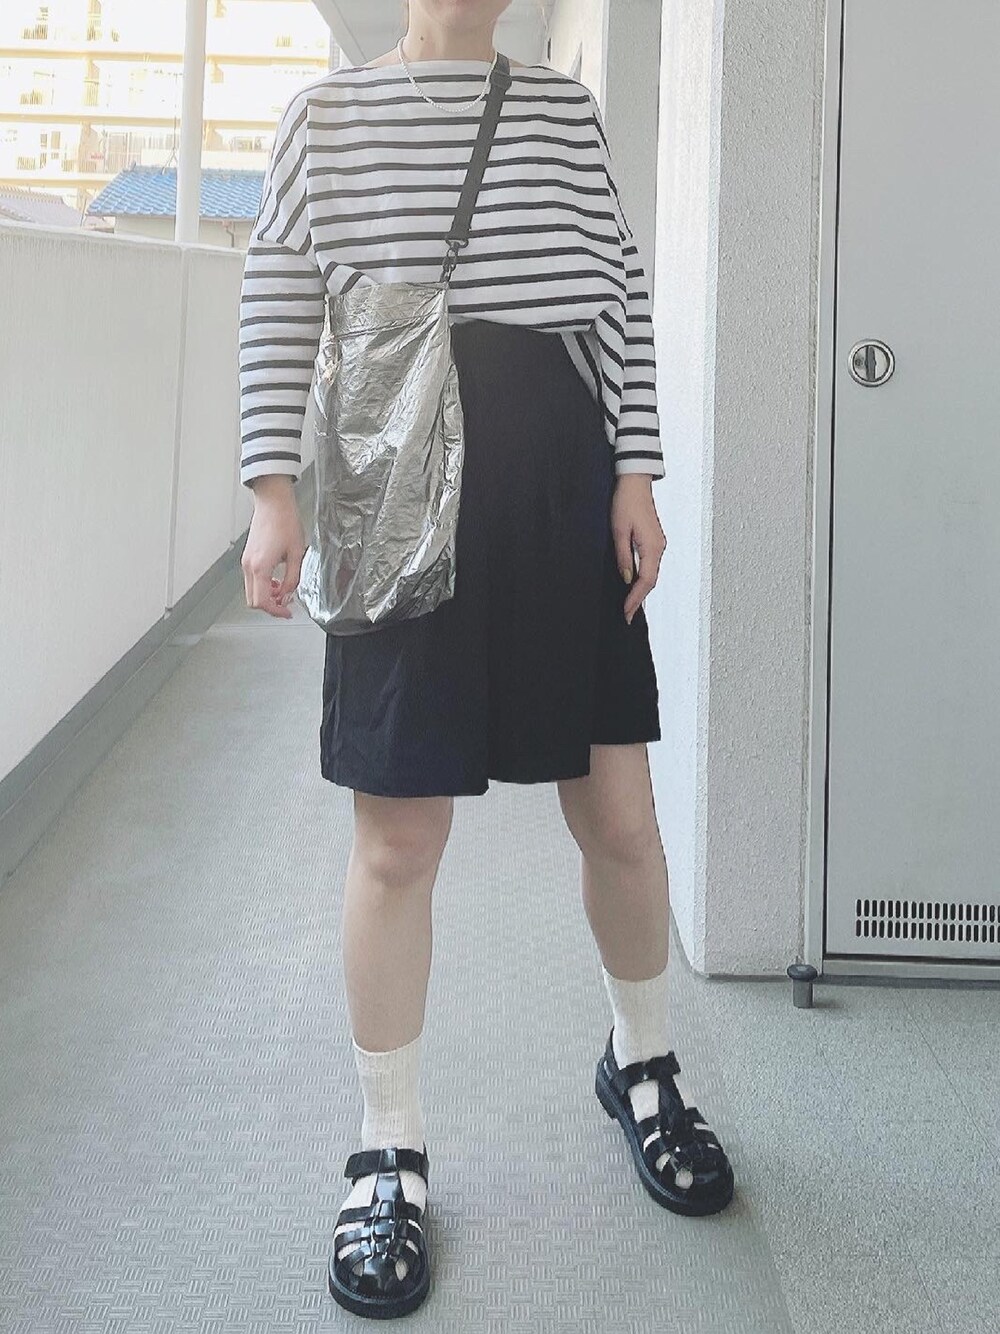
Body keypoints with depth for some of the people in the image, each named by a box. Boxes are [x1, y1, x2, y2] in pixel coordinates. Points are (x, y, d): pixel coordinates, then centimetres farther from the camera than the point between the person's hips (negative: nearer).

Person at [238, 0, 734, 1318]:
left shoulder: (566, 107, 15)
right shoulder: (327, 111, 10)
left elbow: (623, 294, 11)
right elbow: (280, 308, 5)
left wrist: (636, 472, 2)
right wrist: (272, 490, -5)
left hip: (564, 476, 2)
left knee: (620, 810, 5)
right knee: (397, 836, 0)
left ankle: (642, 1065, 33)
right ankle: (390, 1156, 17)